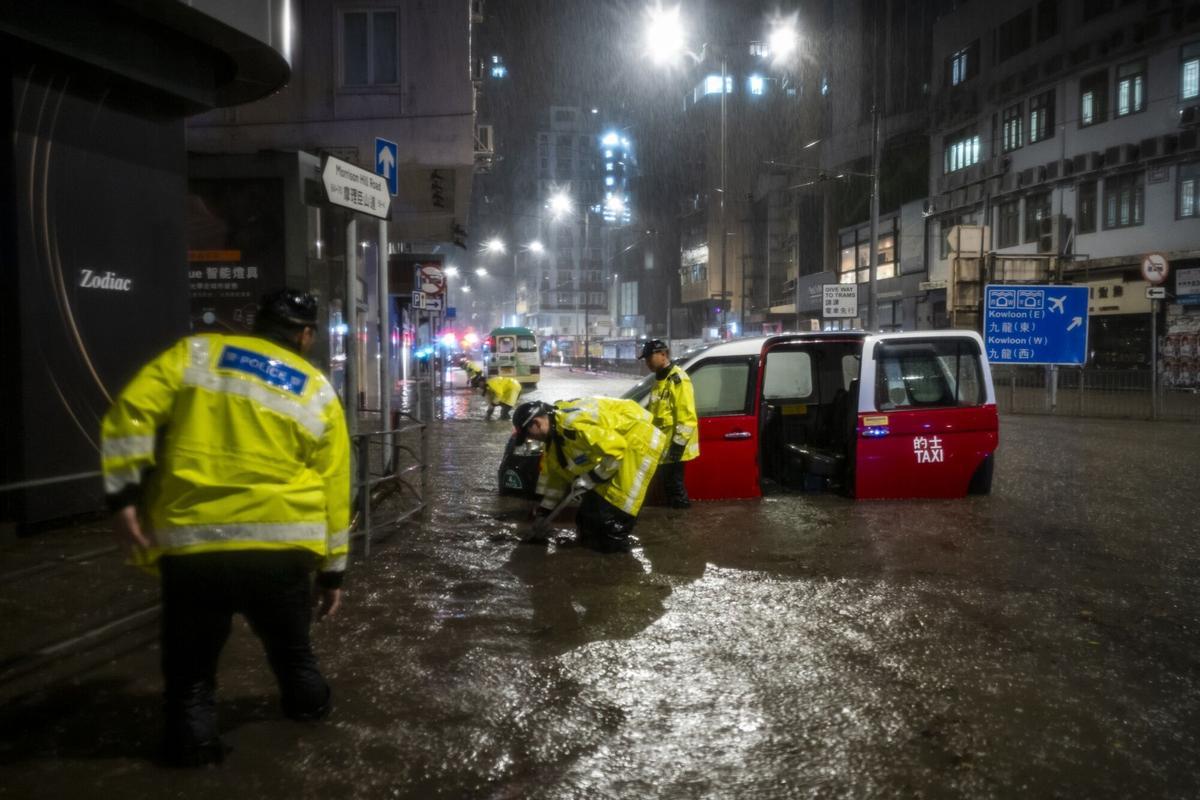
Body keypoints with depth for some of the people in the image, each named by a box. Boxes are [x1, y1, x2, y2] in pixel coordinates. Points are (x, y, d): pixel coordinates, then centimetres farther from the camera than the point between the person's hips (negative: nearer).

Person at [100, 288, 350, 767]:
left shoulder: (194, 353, 9)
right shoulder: (319, 394, 10)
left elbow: (131, 413, -3)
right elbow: (332, 489, 10)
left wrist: (123, 496, -2)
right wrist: (332, 570, 17)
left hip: (191, 543, -1)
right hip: (282, 545, 2)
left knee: (191, 658, 19)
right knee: (290, 644, 28)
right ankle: (308, 703, 45)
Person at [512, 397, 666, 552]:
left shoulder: (572, 423, -30)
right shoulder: (555, 432, 4)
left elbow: (616, 450, -28)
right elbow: (555, 471, 17)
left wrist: (592, 477, -19)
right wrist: (546, 507, 19)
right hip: (617, 441, 10)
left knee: (615, 501, -11)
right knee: (596, 494, 11)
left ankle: (614, 542, 3)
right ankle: (594, 536, 23)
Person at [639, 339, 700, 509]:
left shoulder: (678, 379, -16)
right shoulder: (661, 378, 15)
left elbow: (687, 417, -22)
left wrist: (678, 444, -24)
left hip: (672, 445, -10)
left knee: (675, 485, -5)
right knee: (669, 483, 15)